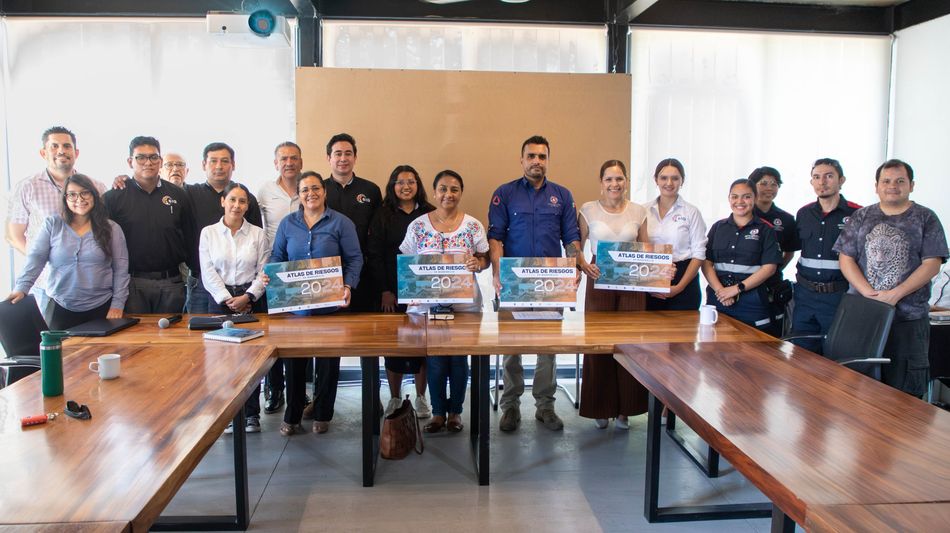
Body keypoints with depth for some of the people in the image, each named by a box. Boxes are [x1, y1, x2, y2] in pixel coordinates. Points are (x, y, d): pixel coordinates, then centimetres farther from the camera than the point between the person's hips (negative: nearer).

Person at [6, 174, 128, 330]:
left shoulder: (111, 228, 3)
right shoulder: (52, 225, 5)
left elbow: (120, 269, 1)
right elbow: (36, 259, -1)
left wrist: (117, 305, -6)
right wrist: (21, 288, -15)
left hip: (101, 309, 0)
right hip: (60, 309, 0)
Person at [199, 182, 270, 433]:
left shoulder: (258, 234, 4)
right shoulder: (208, 233, 5)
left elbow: (264, 272, 0)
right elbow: (208, 272, -1)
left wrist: (247, 297, -11)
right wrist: (228, 300, -8)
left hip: (252, 300, 0)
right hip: (220, 300, 0)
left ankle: (251, 414, 10)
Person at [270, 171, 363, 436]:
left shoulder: (341, 223, 0)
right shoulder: (288, 223, 9)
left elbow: (354, 259, -2)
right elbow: (276, 258, 11)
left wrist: (348, 286, -16)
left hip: (330, 304, -2)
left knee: (328, 359, 7)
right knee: (293, 359, 5)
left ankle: (323, 414, 22)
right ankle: (292, 416, 20)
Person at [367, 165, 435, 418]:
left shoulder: (429, 214, 6)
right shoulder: (383, 215, 3)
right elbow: (374, 254, -1)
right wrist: (385, 290, -8)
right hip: (393, 291, -1)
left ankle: (421, 397, 19)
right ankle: (395, 398, 18)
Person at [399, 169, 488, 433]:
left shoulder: (473, 225, 2)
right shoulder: (418, 226, 2)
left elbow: (484, 258, 5)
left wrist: (477, 263, -17)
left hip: (464, 303, 0)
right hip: (427, 303, 0)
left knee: (459, 359, 8)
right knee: (435, 360, 5)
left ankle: (455, 411, 25)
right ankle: (438, 411, 23)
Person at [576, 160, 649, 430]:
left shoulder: (638, 211, 7)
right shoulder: (588, 210, 2)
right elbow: (576, 247, 5)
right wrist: (585, 265, -13)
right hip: (599, 281, -1)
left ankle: (625, 408, 15)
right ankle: (601, 408, 15)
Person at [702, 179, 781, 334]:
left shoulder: (765, 230, 4)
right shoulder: (718, 227, 12)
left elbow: (769, 267, -4)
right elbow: (706, 262, 5)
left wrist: (738, 288, -12)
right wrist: (719, 289, -11)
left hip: (752, 301, -2)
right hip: (718, 297, 2)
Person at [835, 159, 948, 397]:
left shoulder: (926, 219, 4)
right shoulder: (861, 217, 10)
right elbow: (845, 259, 4)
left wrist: (895, 294, -15)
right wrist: (868, 292, -10)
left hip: (908, 317, -2)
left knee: (904, 390, 1)